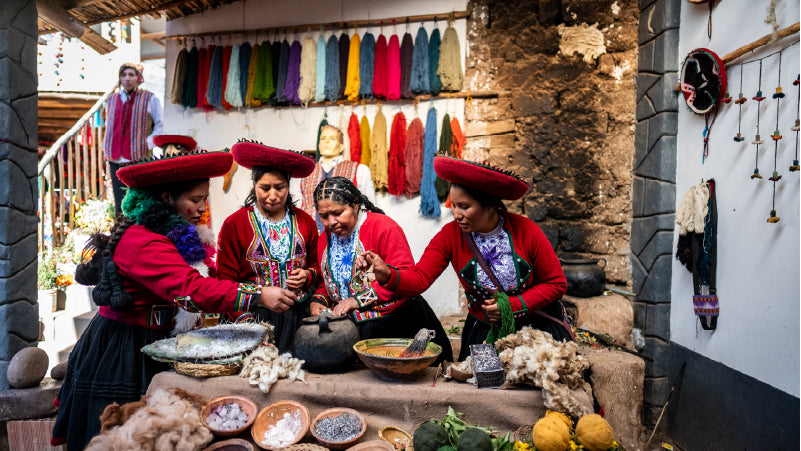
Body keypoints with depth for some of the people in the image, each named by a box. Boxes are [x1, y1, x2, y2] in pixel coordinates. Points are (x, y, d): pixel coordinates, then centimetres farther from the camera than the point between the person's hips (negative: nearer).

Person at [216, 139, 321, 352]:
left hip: (299, 318, 2)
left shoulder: (304, 221, 7)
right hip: (254, 318, -2)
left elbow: (317, 264, 20)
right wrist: (245, 320, -13)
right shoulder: (234, 224, -2)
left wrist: (308, 275, -2)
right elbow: (226, 282, -2)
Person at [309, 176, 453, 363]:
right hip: (352, 331, 5)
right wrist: (317, 301, 0)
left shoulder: (383, 226, -10)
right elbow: (325, 282, 22)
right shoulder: (325, 238, 12)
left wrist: (359, 299, -21)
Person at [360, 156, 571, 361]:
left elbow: (556, 284, -8)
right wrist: (387, 275, -42)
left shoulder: (526, 231, -17)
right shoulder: (451, 235, -13)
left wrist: (513, 305, -19)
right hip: (483, 329, 1)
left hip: (538, 323, -1)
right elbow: (419, 278, -22)